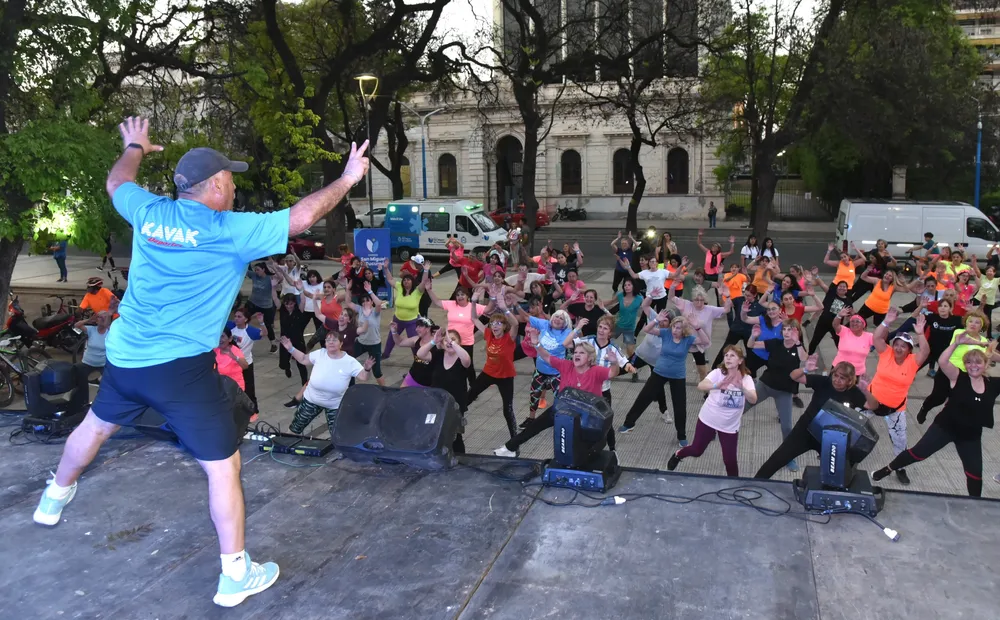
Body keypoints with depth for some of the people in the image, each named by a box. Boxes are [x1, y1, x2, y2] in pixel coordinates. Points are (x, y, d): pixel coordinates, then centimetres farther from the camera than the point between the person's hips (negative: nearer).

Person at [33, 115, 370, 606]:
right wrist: (347, 179, -2)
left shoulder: (149, 212, 3)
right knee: (223, 465, 3)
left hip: (124, 356, 7)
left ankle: (54, 500, 58)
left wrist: (134, 148, 44)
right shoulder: (229, 232, -15)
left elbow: (116, 184, 25)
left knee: (97, 425, 33)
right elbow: (299, 217, -14)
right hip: (180, 367, -7)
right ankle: (235, 576, 9)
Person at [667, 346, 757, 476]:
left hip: (730, 426, 1)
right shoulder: (717, 373, -17)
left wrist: (742, 388, -44)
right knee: (696, 451, 10)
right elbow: (701, 386, -35)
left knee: (730, 460, -1)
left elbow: (753, 399, -25)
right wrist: (717, 385, -55)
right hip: (708, 420, -1)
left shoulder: (746, 378, -10)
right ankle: (678, 455, 42)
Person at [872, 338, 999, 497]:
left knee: (975, 473, 12)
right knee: (918, 453, 2)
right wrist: (957, 343, -37)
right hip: (945, 427, -3)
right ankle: (888, 469, 21)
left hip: (971, 436, 3)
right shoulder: (958, 377, -13)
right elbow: (942, 361, -31)